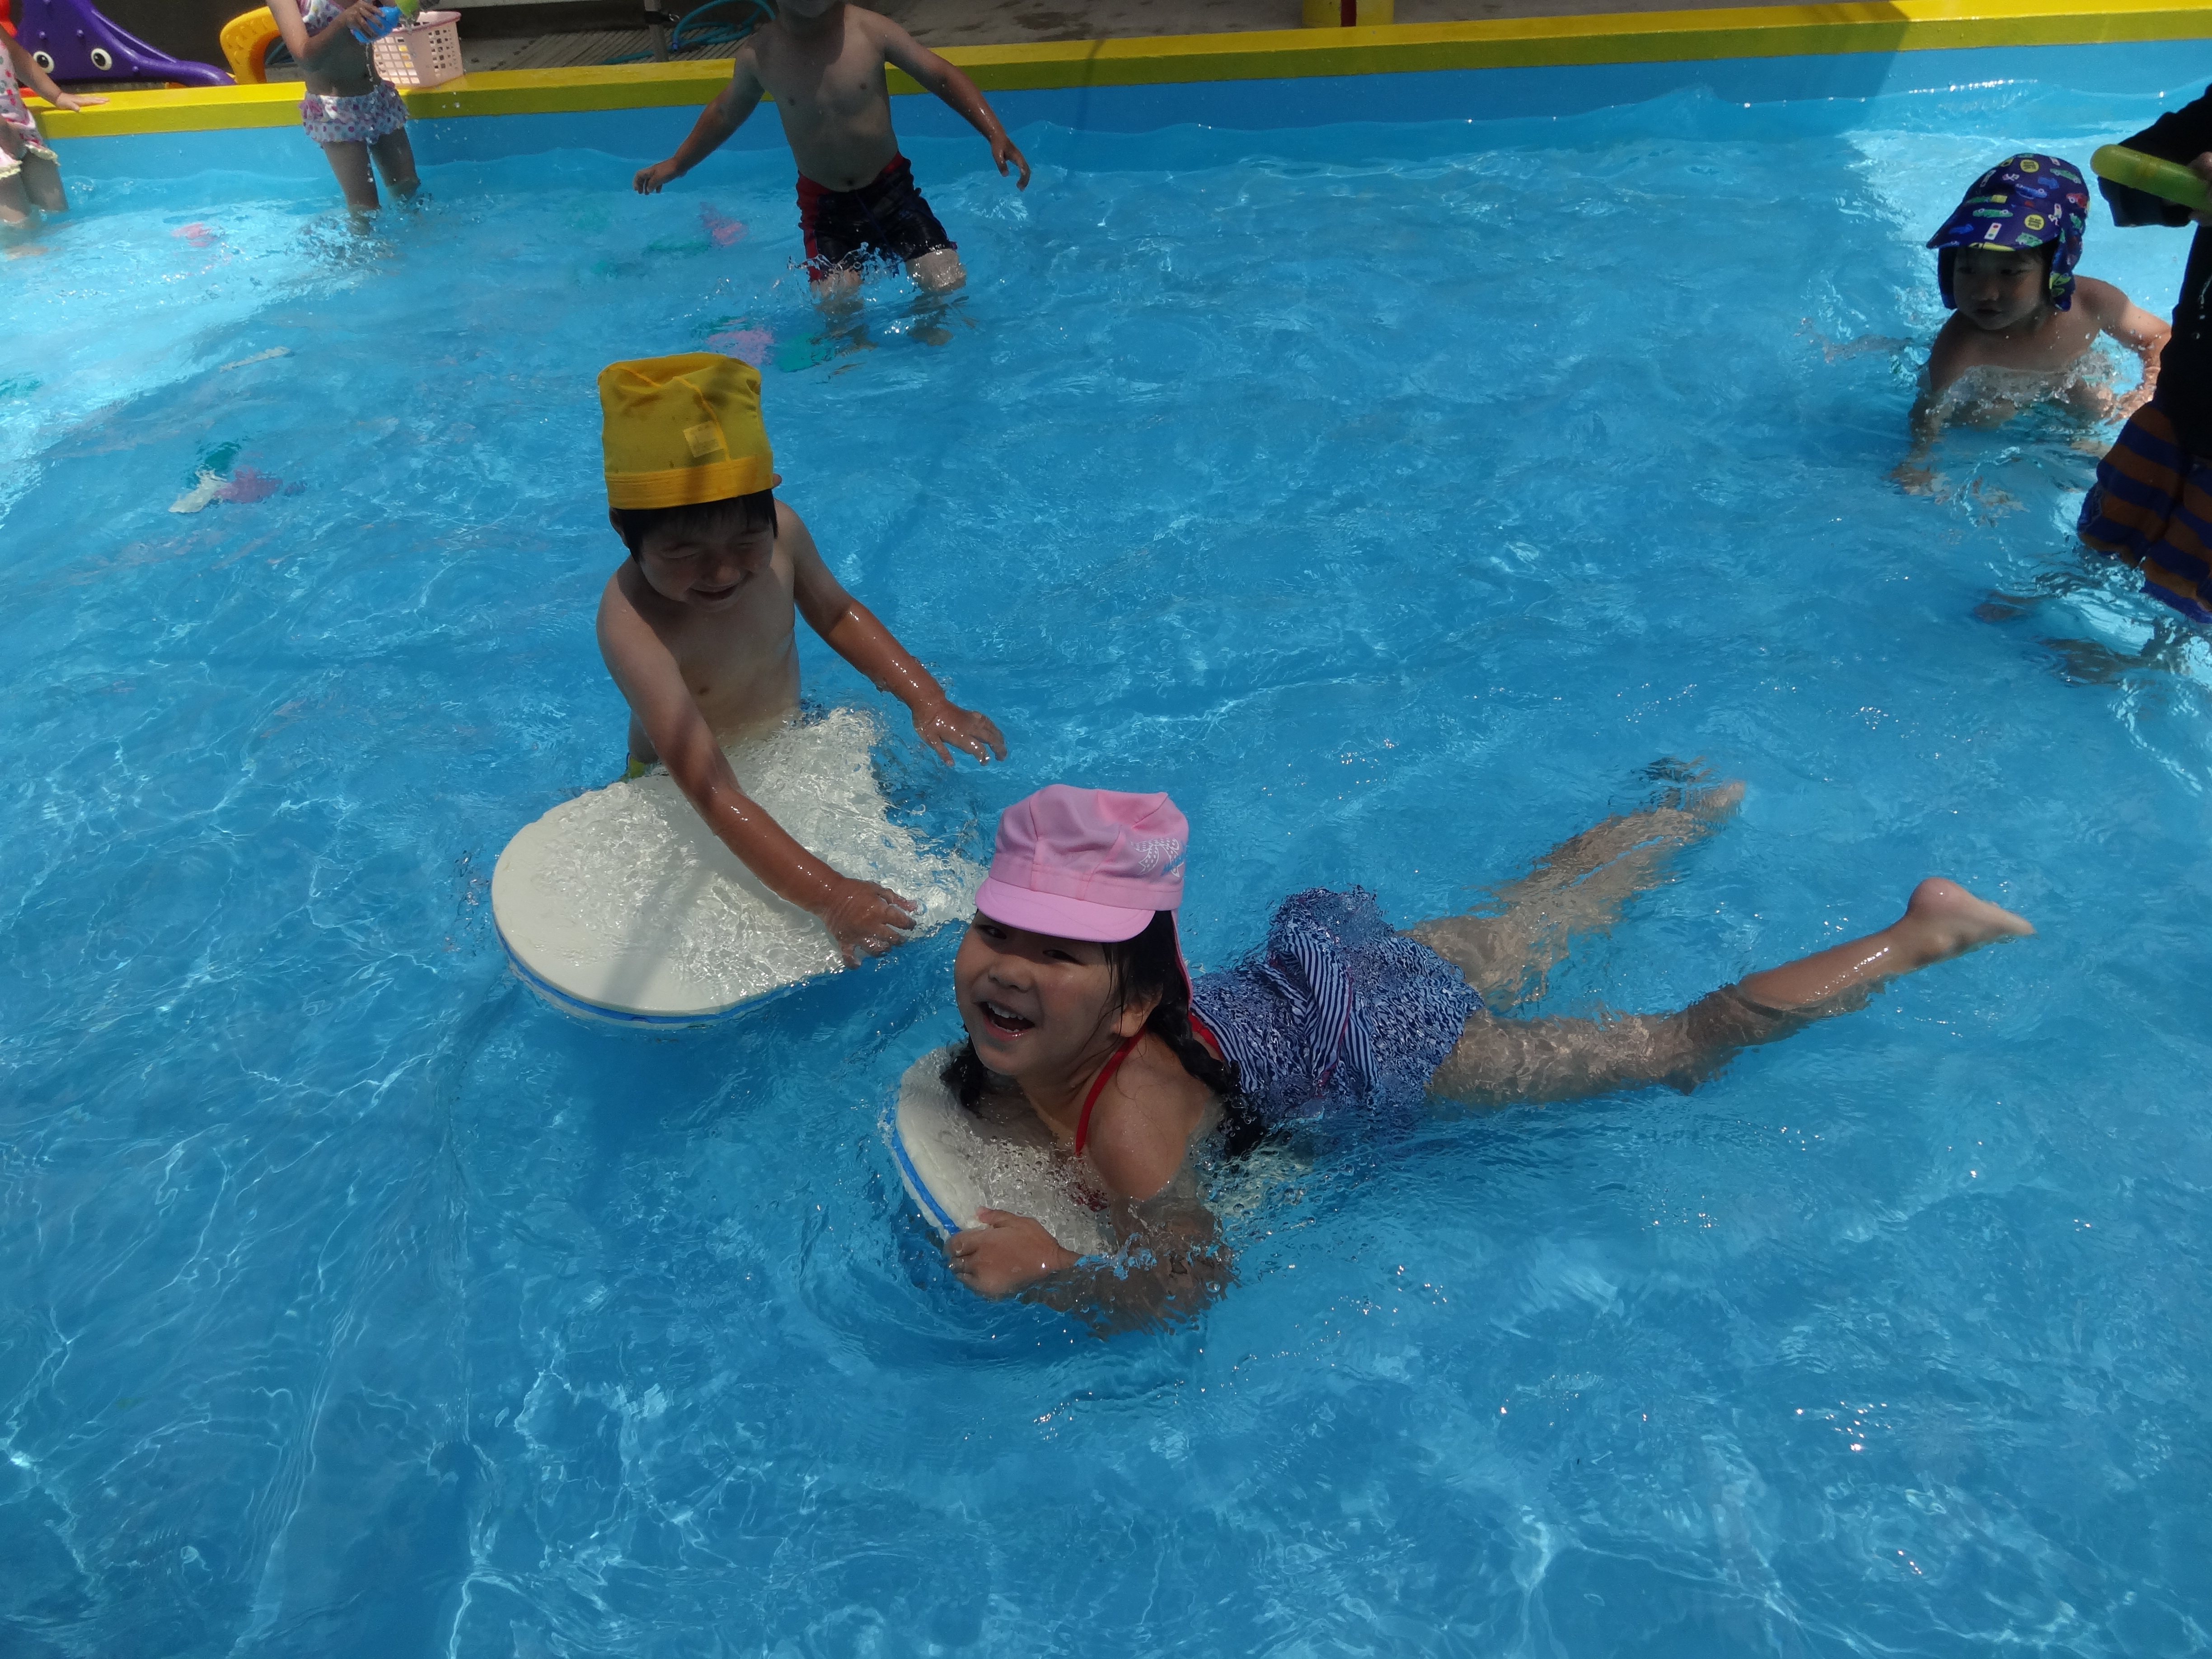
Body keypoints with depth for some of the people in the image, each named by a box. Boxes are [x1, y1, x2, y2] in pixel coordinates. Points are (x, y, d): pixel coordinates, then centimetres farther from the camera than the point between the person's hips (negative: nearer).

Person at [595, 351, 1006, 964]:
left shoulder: (781, 531, -22)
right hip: (679, 788, -5)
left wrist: (927, 699, -11)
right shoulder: (632, 621, -39)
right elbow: (712, 793, -46)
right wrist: (826, 894, -56)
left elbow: (838, 614, 1)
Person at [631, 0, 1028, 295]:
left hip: (889, 186, 0)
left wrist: (995, 134, -16)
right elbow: (725, 113, 11)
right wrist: (676, 165, 17)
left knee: (947, 284, -12)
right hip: (824, 203, 0)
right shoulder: (758, 54, -8)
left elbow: (941, 75, -5)